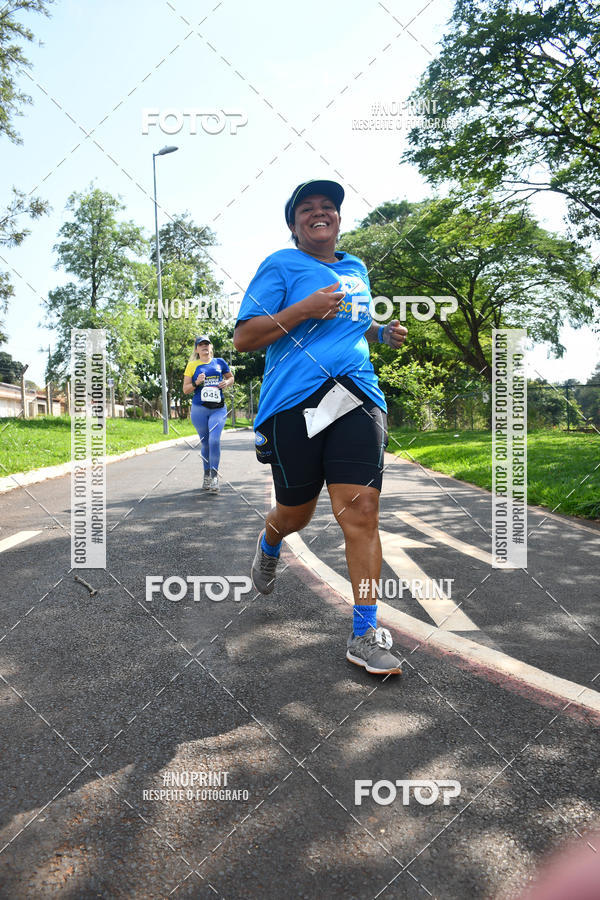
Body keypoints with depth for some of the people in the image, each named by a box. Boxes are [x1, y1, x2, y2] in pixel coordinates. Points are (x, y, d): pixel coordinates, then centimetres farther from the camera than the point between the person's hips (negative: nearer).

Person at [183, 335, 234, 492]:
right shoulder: (192, 365, 6)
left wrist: (227, 383, 0)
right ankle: (206, 475, 22)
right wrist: (196, 383, -13)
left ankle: (214, 475, -7)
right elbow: (185, 389, 6)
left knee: (214, 440, -16)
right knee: (205, 442, 7)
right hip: (199, 409, 0)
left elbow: (231, 377, 23)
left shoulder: (220, 362, 9)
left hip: (218, 409, 0)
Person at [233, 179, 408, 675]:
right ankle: (269, 544, 47)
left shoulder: (357, 269, 22)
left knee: (362, 510, -9)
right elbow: (243, 337, -3)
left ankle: (365, 634, 0)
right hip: (294, 404, -3)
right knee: (297, 512, 8)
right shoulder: (281, 265, 4)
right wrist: (304, 309, -13)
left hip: (357, 399, 4)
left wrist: (384, 332, 17)